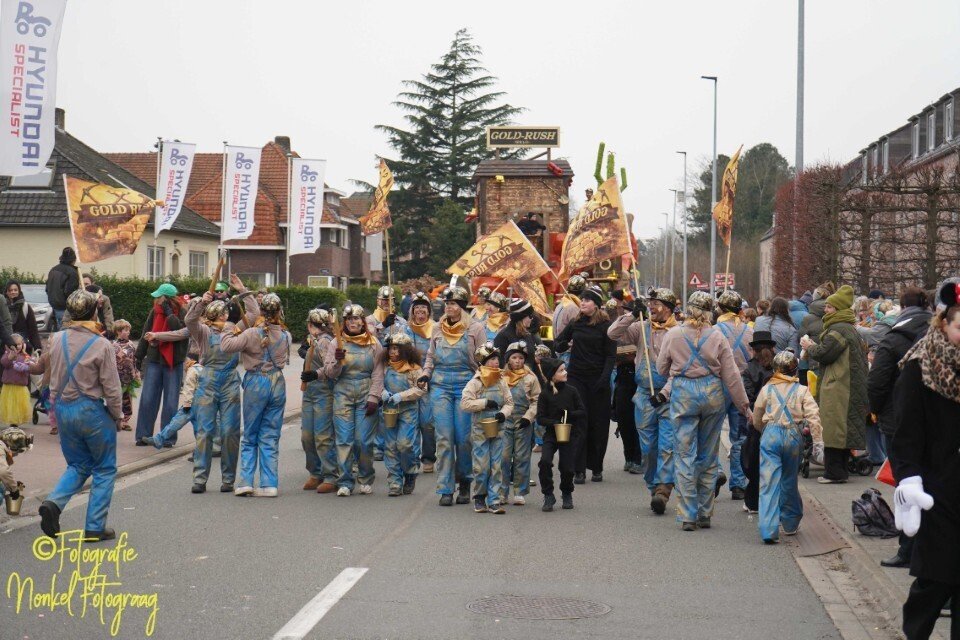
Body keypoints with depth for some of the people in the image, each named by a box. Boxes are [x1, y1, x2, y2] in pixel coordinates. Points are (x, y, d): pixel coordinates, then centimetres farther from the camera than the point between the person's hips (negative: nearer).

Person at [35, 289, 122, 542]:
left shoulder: (57, 339, 0)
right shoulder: (101, 345, -14)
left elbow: (53, 378, 10)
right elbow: (111, 388, -11)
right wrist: (118, 416, 2)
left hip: (63, 410, 5)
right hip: (92, 411, -5)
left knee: (78, 465, 21)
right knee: (104, 469, 10)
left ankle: (53, 503, -5)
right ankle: (95, 528, 8)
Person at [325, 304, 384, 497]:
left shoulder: (373, 343, 5)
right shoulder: (337, 343, 7)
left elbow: (378, 374, 2)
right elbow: (329, 372, 4)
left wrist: (373, 397, -6)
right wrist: (337, 361, -16)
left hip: (366, 396, -1)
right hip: (343, 395, 1)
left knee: (364, 440, -3)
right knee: (344, 440, -4)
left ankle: (366, 480, 14)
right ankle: (345, 482, 1)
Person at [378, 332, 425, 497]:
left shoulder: (413, 368, -5)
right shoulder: (386, 367, 7)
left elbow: (421, 389, -9)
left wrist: (401, 396, -16)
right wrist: (382, 392, -10)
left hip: (408, 410, -4)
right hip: (389, 409, 4)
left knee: (404, 443, -14)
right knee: (390, 446, 2)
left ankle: (411, 472, 12)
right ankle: (394, 483, 7)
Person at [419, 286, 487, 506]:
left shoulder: (475, 328, 0)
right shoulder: (438, 329, 11)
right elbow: (430, 356, 22)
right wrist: (425, 374, 6)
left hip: (466, 386, -3)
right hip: (440, 386, 3)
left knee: (464, 438, 0)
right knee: (444, 438, -2)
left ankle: (464, 483, 18)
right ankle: (445, 489, 1)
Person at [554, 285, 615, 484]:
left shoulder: (606, 326, -2)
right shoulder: (575, 323, 9)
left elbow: (611, 356, -4)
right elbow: (558, 343, 18)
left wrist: (604, 378, -15)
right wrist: (564, 345, -5)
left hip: (597, 380, -2)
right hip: (576, 378, 2)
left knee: (598, 425, 3)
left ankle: (596, 468, 14)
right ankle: (579, 469, -1)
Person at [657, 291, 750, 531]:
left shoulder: (673, 334, -3)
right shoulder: (718, 337, -3)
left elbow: (661, 368, 7)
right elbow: (731, 376, 0)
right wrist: (744, 405, 8)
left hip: (683, 394, -1)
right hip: (712, 394, 1)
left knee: (684, 456, 3)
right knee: (709, 457, 12)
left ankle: (688, 516, -1)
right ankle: (705, 514, 18)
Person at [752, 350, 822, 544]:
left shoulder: (766, 389, 9)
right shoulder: (802, 391, 7)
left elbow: (756, 421, 18)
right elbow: (813, 418, -5)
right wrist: (818, 441, -5)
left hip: (770, 435, -1)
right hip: (793, 436, 1)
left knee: (769, 483, -6)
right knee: (789, 481, 18)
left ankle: (768, 530, -19)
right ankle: (790, 524, 32)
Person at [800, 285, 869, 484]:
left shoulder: (839, 330, -15)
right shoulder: (850, 329, 19)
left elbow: (824, 354, -18)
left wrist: (809, 347, -1)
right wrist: (814, 347, 16)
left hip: (837, 388, -11)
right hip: (847, 386, 11)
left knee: (833, 429, -8)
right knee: (842, 430, 13)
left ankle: (834, 473, -7)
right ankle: (840, 470, 18)